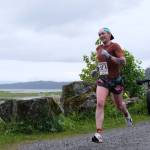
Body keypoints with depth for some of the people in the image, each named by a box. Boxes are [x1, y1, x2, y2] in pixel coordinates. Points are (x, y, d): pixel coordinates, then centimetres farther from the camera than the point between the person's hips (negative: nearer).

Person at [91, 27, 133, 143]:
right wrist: (96, 70, 8)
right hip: (103, 80, 3)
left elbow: (123, 61, -20)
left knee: (119, 105, 14)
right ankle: (99, 134, -23)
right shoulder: (99, 48, 7)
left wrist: (110, 57, -31)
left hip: (115, 80, -3)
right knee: (99, 103, -18)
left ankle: (127, 115, 53)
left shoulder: (115, 46, -10)